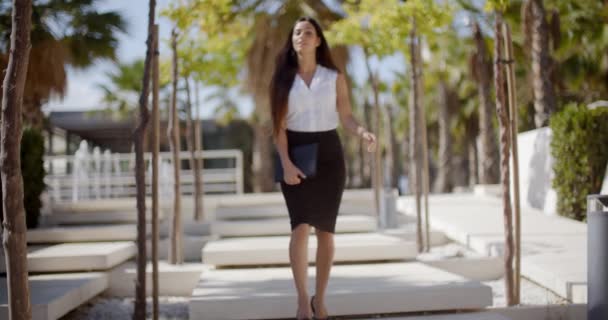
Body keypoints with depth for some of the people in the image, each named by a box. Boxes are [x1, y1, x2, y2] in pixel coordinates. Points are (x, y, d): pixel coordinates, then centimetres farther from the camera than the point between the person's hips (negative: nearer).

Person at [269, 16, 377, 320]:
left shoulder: (335, 77, 4)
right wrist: (286, 163, -15)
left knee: (325, 230, 2)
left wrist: (364, 132, -21)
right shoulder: (283, 79, 3)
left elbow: (346, 117, 0)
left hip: (328, 154, 1)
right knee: (300, 227, -14)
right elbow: (279, 126, -2)